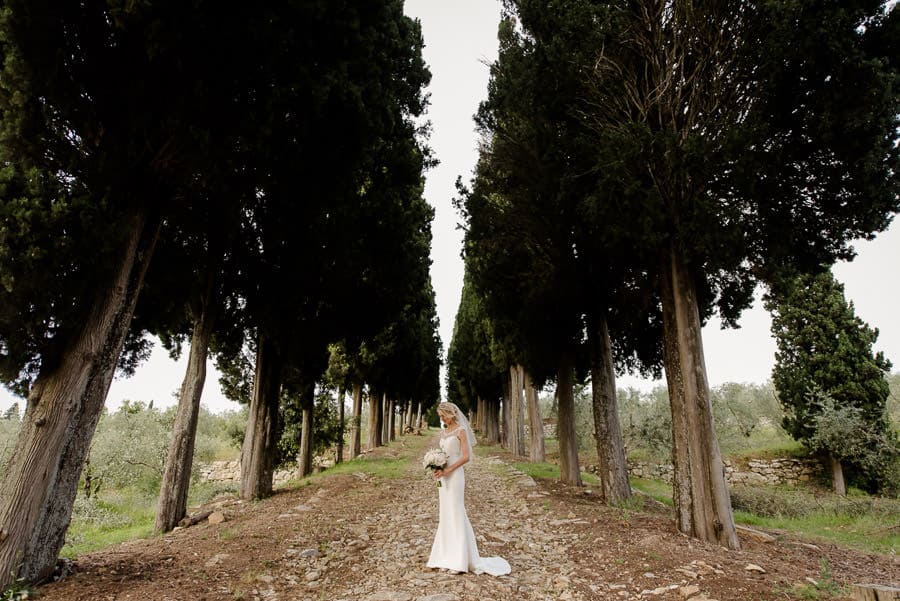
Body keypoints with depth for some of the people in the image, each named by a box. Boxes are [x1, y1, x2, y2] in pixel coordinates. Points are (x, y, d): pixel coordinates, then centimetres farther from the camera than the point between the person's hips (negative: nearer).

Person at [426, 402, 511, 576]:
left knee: (456, 514, -4)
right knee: (445, 515, 10)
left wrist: (447, 470, -19)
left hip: (455, 475, -8)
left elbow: (466, 457, -15)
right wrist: (437, 468, -2)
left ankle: (460, 560, 3)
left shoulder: (461, 430, -9)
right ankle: (448, 556, 19)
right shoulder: (444, 432, 13)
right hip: (443, 477, 8)